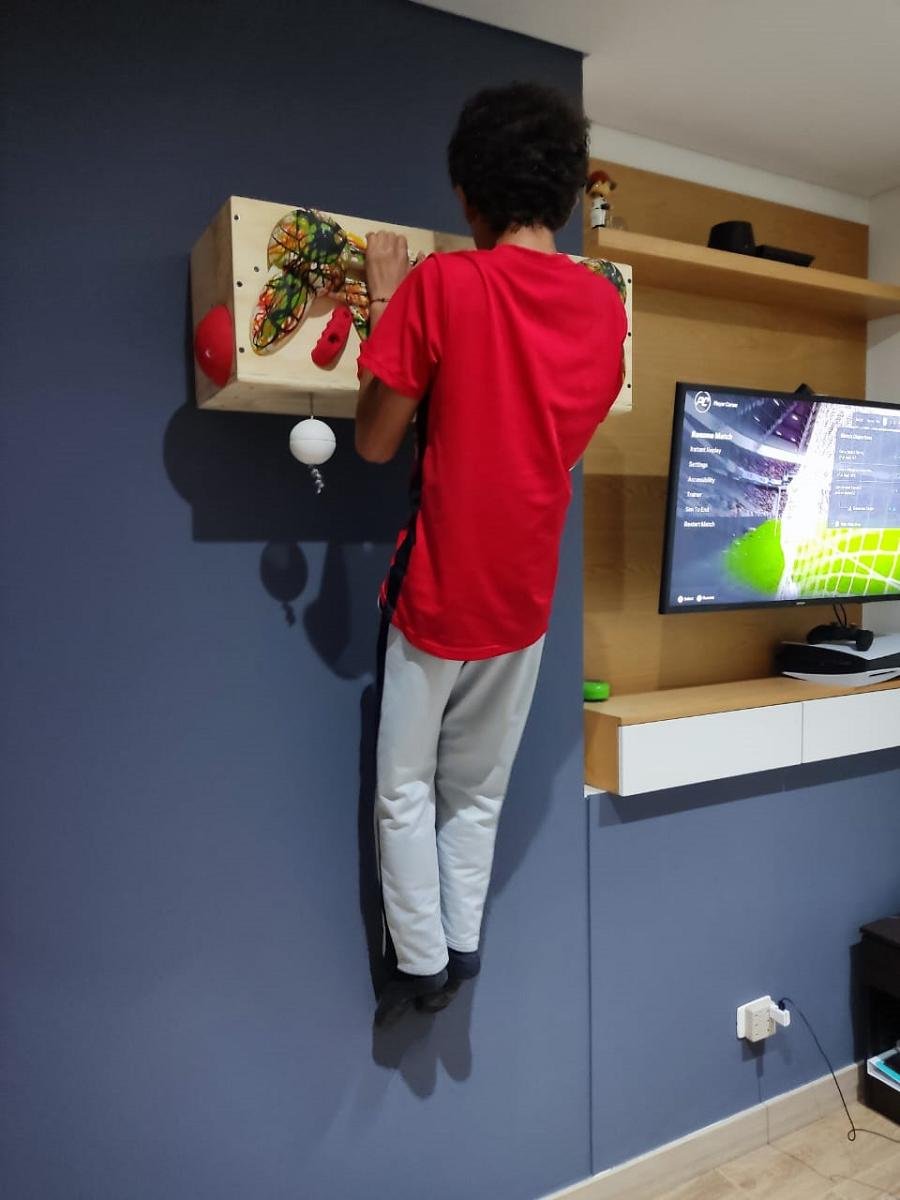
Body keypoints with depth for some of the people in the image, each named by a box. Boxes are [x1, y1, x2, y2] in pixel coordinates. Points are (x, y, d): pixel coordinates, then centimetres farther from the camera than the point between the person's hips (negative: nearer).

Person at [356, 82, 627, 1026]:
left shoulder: (441, 284, -15)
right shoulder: (605, 306, 0)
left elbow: (375, 443, -9)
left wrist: (386, 299, -1)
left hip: (436, 588, -5)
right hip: (526, 593, 5)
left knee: (407, 789, 13)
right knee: (479, 790, 20)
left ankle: (423, 965, 23)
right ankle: (461, 948, 30)